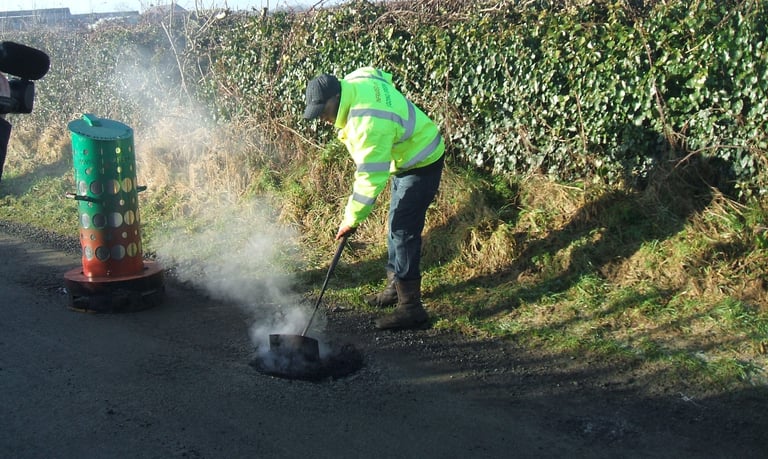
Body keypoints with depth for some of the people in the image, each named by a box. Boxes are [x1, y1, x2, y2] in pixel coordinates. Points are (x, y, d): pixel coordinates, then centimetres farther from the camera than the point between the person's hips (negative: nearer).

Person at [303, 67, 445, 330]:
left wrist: (351, 219, -23)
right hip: (405, 158, 11)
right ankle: (396, 286, 31)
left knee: (403, 231, -12)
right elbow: (381, 74, 16)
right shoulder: (354, 81, -8)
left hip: (421, 163, -10)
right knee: (397, 227, 17)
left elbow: (370, 178, -32)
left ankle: (411, 307, -6)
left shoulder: (369, 122, -35)